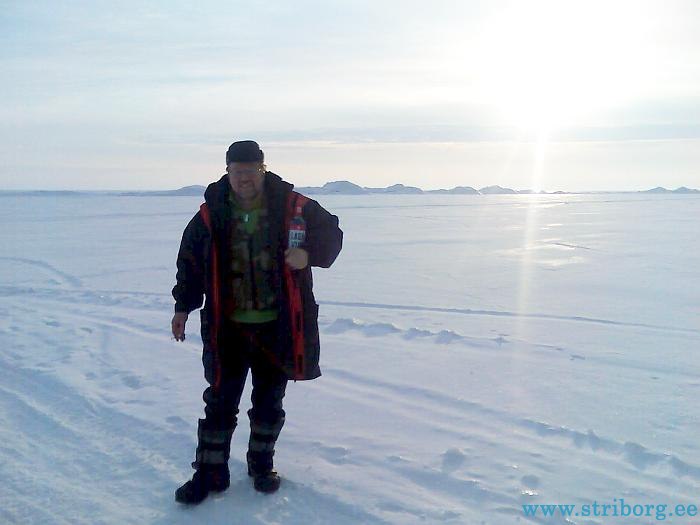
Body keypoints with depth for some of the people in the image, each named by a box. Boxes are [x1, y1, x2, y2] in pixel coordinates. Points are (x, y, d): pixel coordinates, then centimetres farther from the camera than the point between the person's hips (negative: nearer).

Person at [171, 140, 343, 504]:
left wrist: (309, 253, -19)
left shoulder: (293, 207, -8)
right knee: (220, 399, 6)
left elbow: (331, 233, 2)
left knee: (269, 399, 14)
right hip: (227, 327, 0)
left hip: (277, 326, 0)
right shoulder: (210, 214, -4)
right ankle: (210, 471, 21)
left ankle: (261, 463, 34)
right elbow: (190, 260, 7)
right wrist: (183, 306, 6)